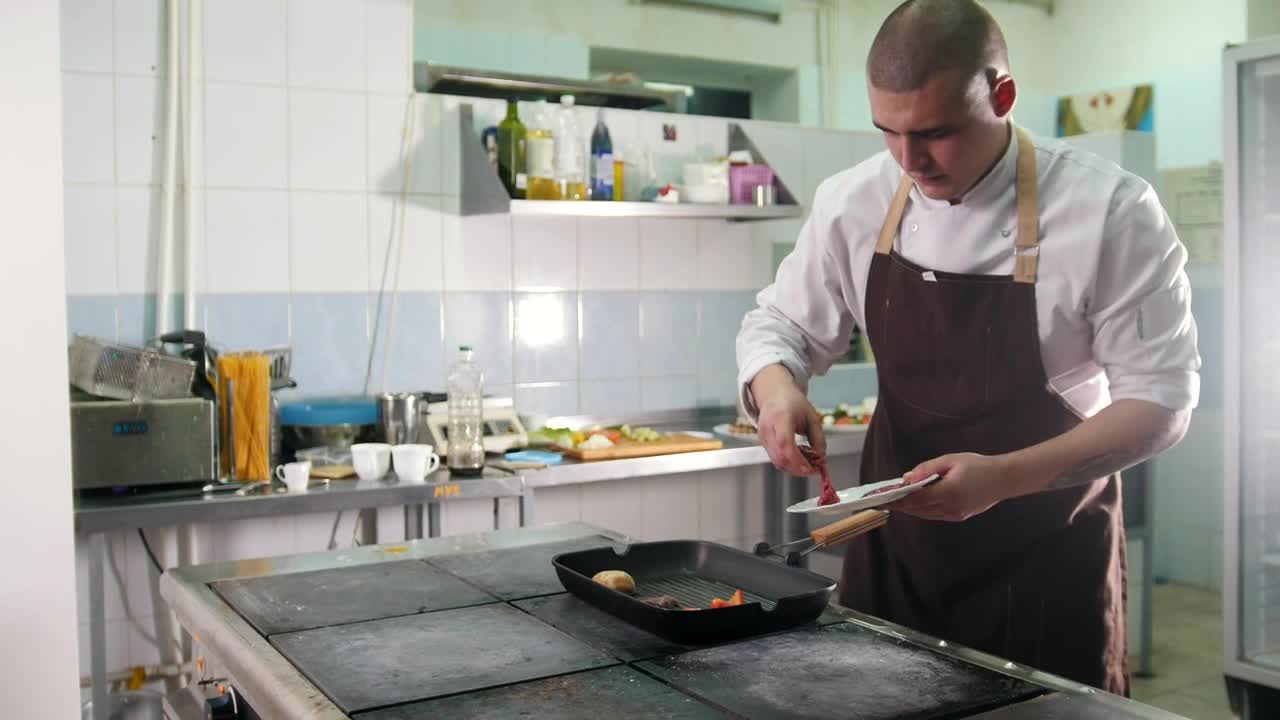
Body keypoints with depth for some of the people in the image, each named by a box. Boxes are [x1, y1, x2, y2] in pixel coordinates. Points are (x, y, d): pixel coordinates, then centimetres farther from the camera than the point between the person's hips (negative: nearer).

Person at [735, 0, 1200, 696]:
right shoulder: (854, 202, -7)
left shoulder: (1109, 209, -18)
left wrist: (1002, 477, -28)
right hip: (895, 540, 4)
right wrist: (776, 388, -19)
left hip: (1046, 550, -3)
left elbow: (1159, 394, -15)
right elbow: (779, 324, 5)